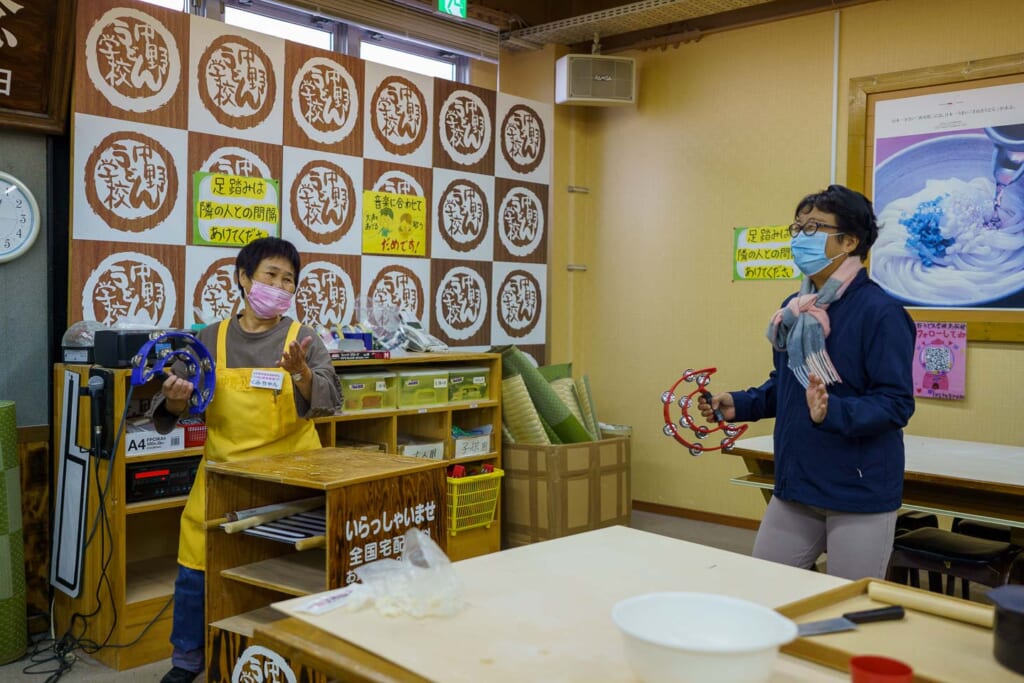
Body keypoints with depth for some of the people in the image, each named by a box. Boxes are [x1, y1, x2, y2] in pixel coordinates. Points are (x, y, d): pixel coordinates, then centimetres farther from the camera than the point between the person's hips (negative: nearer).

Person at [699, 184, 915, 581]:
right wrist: (739, 405, 3)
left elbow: (896, 403, -19)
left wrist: (832, 412, -35)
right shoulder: (794, 310, 8)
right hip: (795, 488, 7)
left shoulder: (880, 312, -16)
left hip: (861, 494, -7)